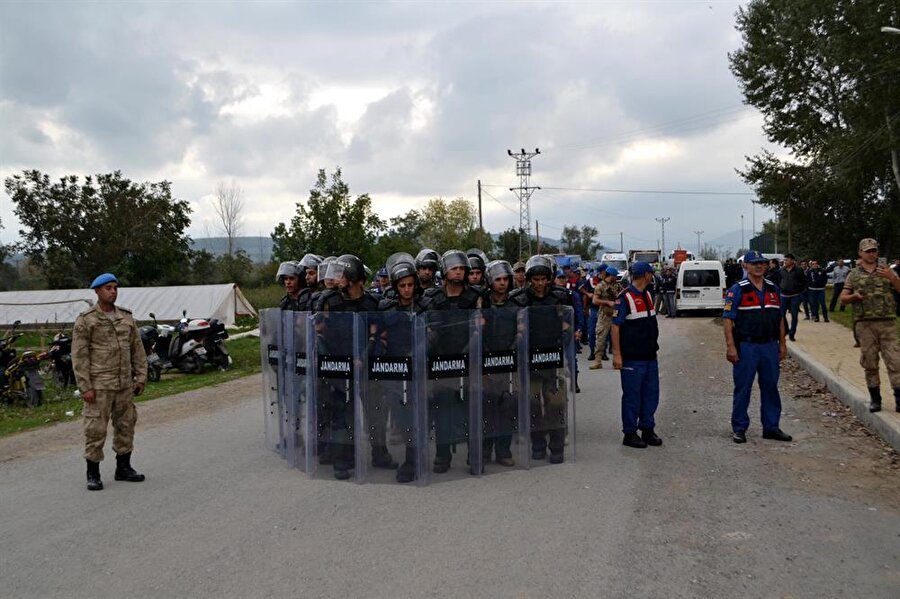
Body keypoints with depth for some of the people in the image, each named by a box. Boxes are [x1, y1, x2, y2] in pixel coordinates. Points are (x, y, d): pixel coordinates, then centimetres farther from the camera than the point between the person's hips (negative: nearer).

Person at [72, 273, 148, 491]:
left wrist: (141, 377, 8)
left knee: (126, 424, 12)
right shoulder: (85, 320, -5)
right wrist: (85, 387, -13)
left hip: (125, 384, 5)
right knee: (96, 428, -2)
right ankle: (93, 473, 9)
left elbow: (137, 349, 13)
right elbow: (79, 356, -8)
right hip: (99, 385, -5)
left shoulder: (126, 317, 10)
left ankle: (123, 467, 25)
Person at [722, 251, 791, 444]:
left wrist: (782, 344, 12)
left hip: (770, 346, 5)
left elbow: (780, 318, 16)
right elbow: (727, 318, -9)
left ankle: (771, 427, 20)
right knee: (742, 389, 2)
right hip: (746, 346, -5)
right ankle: (739, 428, 11)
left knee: (771, 387, 10)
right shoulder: (738, 290, -6)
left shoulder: (773, 289, 11)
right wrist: (730, 346, -16)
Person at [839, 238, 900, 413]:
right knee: (869, 363, 5)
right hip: (864, 324, 0)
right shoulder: (854, 275, 9)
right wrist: (855, 296, -10)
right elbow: (843, 299, 10)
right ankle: (875, 398, 14)